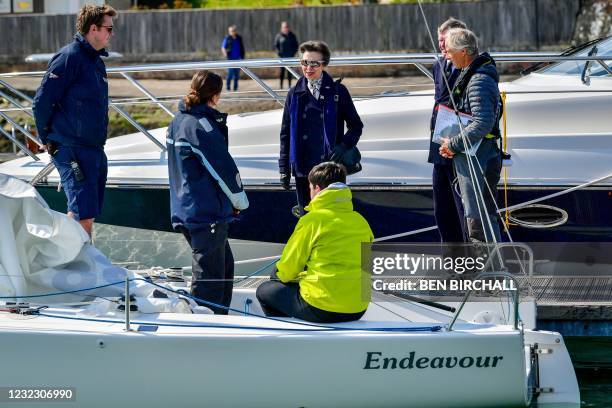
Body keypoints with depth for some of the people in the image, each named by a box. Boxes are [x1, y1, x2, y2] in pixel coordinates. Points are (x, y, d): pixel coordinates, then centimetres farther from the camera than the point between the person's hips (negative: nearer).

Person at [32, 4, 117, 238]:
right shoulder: (69, 57, -13)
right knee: (83, 213, -14)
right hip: (72, 150, -9)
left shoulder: (97, 61, 16)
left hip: (95, 150, 9)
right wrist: (48, 139, -5)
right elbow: (41, 102, -14)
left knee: (87, 213, 11)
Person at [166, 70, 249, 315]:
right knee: (210, 275, -5)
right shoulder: (202, 125, -17)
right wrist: (240, 200, 1)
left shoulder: (178, 121, 12)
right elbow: (223, 166, -14)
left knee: (224, 266, 20)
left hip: (184, 210, 9)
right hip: (207, 211, -9)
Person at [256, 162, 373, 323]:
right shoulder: (361, 221, 6)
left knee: (264, 291, 18)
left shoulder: (312, 220, -9)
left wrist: (278, 275, 21)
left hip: (321, 309, -6)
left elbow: (287, 271, -3)